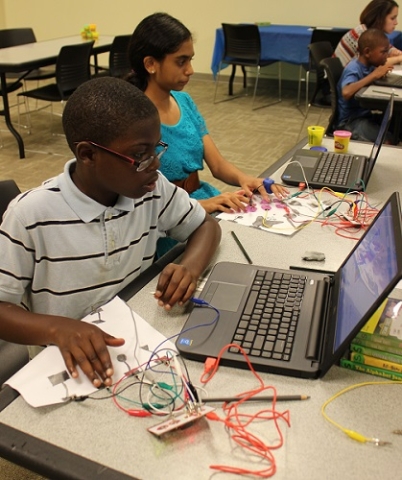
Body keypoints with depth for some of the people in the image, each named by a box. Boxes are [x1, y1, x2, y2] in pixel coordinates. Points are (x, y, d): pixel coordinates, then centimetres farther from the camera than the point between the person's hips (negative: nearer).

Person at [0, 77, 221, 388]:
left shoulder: (153, 190, -9)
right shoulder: (31, 215, -18)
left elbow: (206, 224, 5)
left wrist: (190, 267, -17)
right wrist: (57, 328, -32)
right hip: (69, 364, -2)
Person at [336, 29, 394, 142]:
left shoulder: (370, 66, 5)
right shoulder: (353, 69, -19)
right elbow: (346, 93, -38)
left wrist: (382, 72, -2)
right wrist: (374, 75, -31)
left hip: (366, 115, 9)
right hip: (350, 121, -9)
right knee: (387, 140, -24)